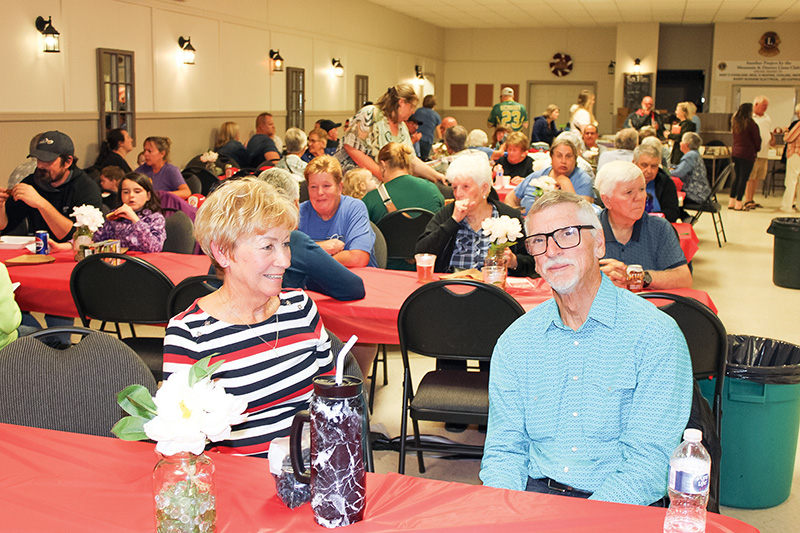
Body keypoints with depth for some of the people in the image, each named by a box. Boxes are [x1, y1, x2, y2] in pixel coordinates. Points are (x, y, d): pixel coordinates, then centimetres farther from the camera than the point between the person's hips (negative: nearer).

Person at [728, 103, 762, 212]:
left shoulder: (735, 122, 7)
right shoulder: (751, 123, -11)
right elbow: (757, 139, -4)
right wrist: (756, 150, 12)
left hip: (735, 153, 6)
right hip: (747, 154, -6)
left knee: (737, 177, 15)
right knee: (744, 178, -2)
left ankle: (732, 201, 14)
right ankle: (738, 203, -2)